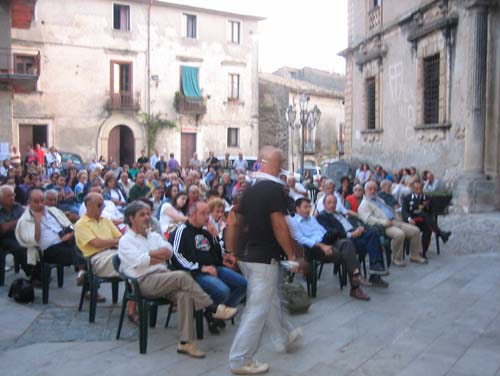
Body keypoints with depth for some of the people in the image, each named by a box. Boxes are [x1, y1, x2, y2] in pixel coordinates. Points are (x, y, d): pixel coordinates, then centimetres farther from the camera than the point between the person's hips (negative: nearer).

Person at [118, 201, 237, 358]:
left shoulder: (154, 236, 27)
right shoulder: (125, 241, 9)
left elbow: (168, 252, 8)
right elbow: (138, 261, -9)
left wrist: (150, 254, -5)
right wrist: (158, 255, 0)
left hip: (164, 277, 5)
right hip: (144, 281, -5)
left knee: (185, 295, -28)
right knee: (182, 276, -29)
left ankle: (185, 342, -26)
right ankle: (214, 309, -21)